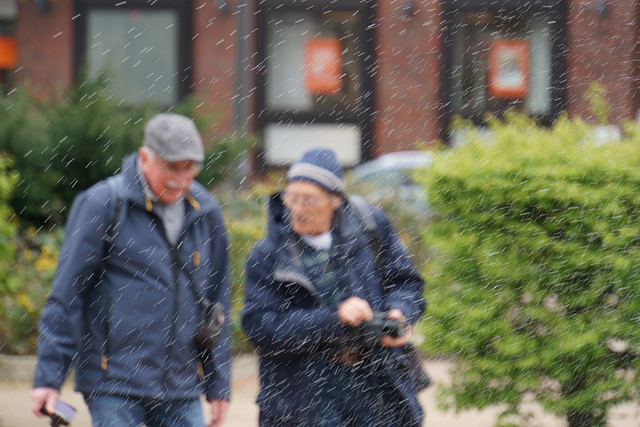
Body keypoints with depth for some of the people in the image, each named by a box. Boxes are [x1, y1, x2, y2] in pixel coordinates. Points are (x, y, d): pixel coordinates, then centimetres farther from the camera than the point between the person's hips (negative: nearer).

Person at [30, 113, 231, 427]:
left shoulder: (205, 213, 11)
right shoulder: (102, 205, -4)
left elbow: (216, 304, 18)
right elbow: (65, 296, -3)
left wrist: (218, 386, 16)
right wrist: (48, 377, -7)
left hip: (181, 391, 5)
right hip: (114, 383, -5)